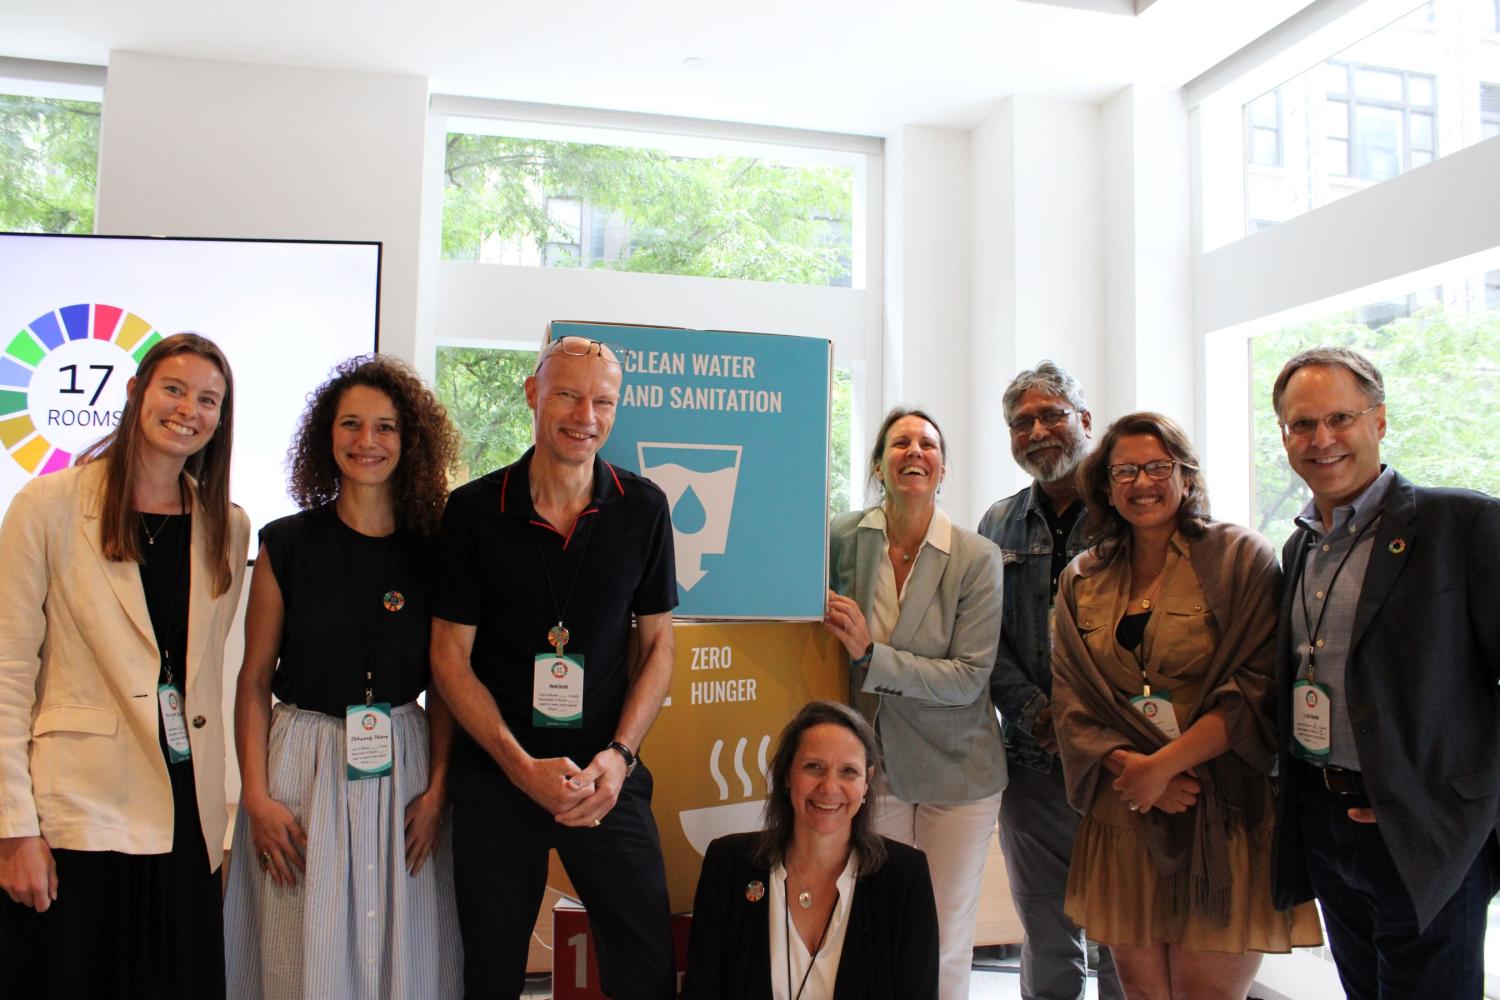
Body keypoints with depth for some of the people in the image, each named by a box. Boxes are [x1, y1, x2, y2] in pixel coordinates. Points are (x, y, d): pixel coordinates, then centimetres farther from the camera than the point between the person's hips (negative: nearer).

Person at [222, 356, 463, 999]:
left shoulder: (431, 549, 1)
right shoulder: (287, 544, -2)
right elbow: (254, 680, 1)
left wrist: (436, 789, -5)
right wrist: (256, 797, -6)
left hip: (404, 766, 1)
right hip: (303, 764, -1)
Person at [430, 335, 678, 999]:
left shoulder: (642, 509, -1)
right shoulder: (473, 510, -5)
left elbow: (657, 643, 4)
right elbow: (450, 656, -3)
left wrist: (618, 756, -9)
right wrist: (523, 767, -12)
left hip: (607, 776, 1)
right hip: (493, 776, 0)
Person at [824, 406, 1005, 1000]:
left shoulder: (977, 559, -9)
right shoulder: (842, 538, -2)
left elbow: (968, 679, -14)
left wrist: (870, 655, -21)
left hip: (957, 771, -1)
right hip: (873, 762, 2)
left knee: (946, 944, 8)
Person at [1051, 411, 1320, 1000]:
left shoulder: (1240, 558, -1)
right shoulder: (1082, 581, 10)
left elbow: (1257, 687, -10)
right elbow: (1071, 700, 6)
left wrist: (1163, 765, -15)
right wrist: (1127, 766, -11)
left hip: (1222, 814, -3)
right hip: (1123, 815, 4)